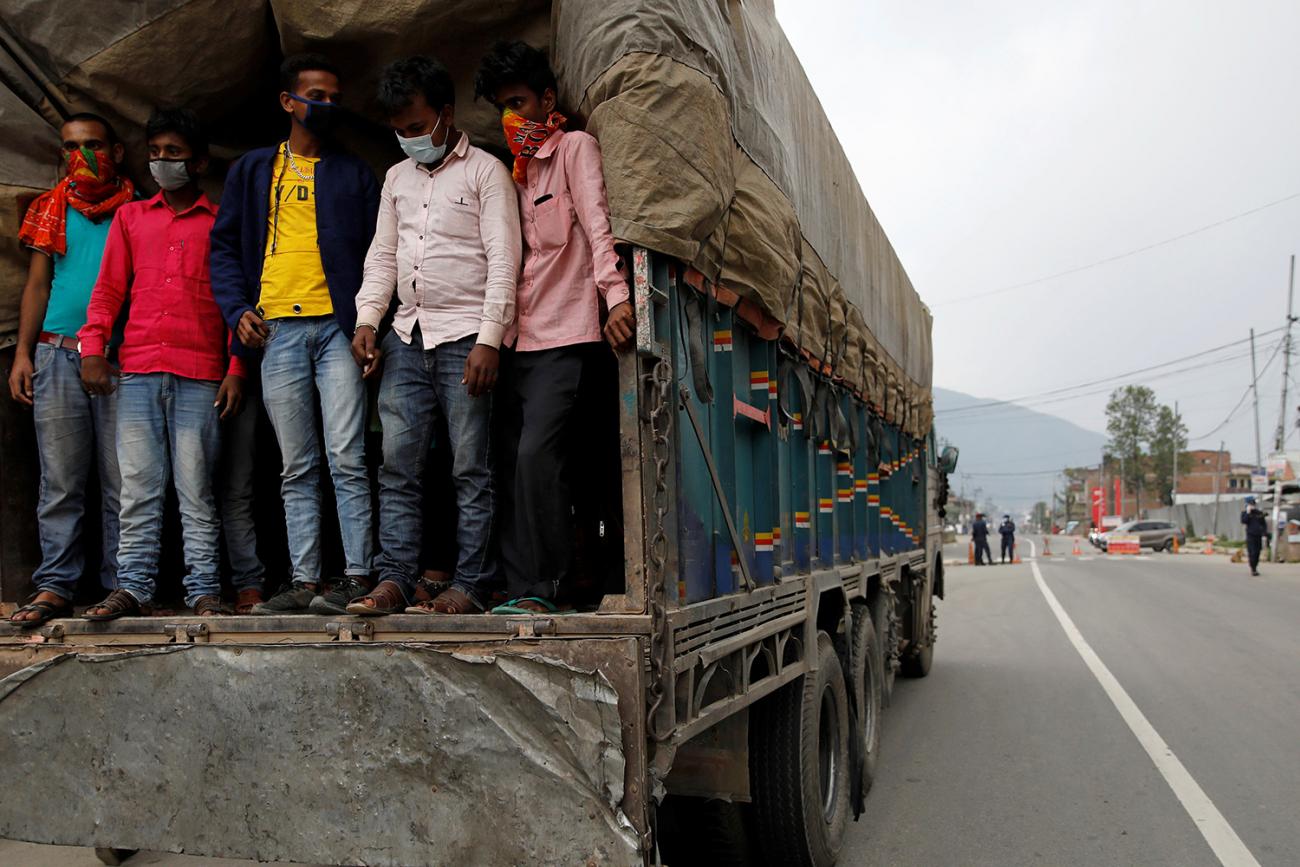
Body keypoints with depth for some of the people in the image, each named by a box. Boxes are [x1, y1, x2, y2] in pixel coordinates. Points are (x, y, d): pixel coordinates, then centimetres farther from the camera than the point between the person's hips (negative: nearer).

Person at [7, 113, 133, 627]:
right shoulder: (52, 209, 16)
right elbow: (38, 285, 15)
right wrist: (22, 353, 5)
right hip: (58, 356, 2)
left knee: (121, 483, -1)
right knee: (60, 483, 1)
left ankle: (122, 586, 5)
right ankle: (54, 587, 5)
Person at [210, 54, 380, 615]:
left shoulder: (354, 173, 14)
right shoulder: (252, 170, 18)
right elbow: (224, 247, 17)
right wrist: (238, 310, 1)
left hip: (338, 325, -2)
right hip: (276, 331, 2)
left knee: (346, 458, -8)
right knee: (296, 468, 4)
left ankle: (358, 576, -3)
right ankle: (304, 582, 8)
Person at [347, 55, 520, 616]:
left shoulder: (485, 171, 2)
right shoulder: (397, 177, 20)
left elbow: (503, 260, -6)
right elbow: (382, 255, 21)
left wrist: (488, 339, -14)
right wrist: (366, 320, 7)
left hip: (464, 337, -5)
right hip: (406, 338, 6)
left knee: (471, 469, -3)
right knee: (397, 467, 1)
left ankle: (471, 585, 1)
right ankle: (395, 580, 6)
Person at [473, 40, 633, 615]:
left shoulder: (575, 147, 7)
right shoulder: (513, 170, 26)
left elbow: (595, 221, -8)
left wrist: (616, 296, -22)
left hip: (564, 335, -7)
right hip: (516, 339, 7)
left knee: (537, 454, -18)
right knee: (511, 463, 1)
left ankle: (547, 586, -9)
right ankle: (521, 587, 4)